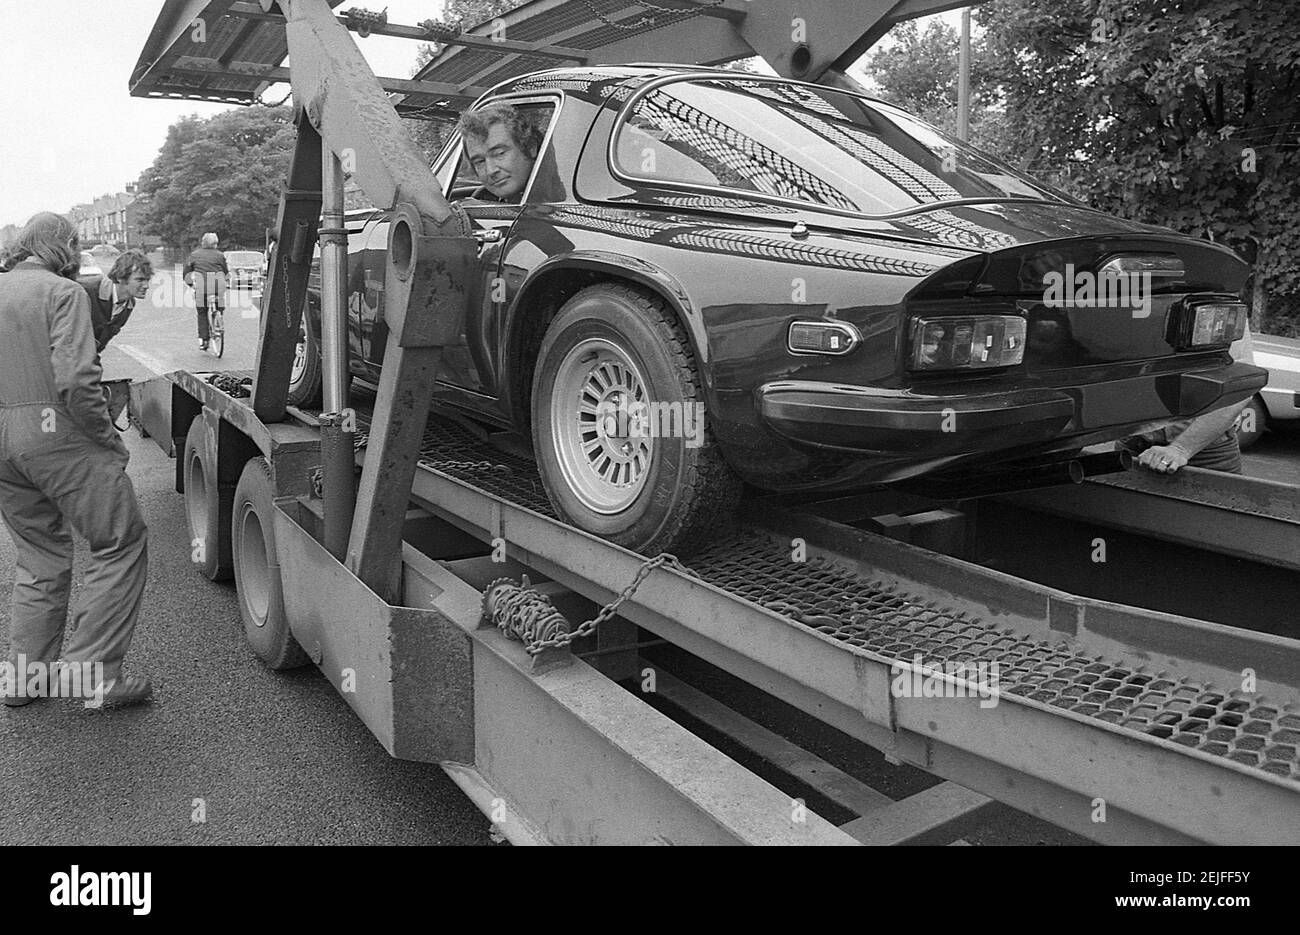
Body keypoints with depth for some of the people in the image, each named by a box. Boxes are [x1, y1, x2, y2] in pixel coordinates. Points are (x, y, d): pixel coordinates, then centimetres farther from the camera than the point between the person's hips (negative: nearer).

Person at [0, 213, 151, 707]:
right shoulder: (63, 292, -7)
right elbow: (76, 379, -19)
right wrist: (109, 440, -9)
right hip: (55, 432, -8)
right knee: (122, 543, 2)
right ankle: (93, 669, -2)